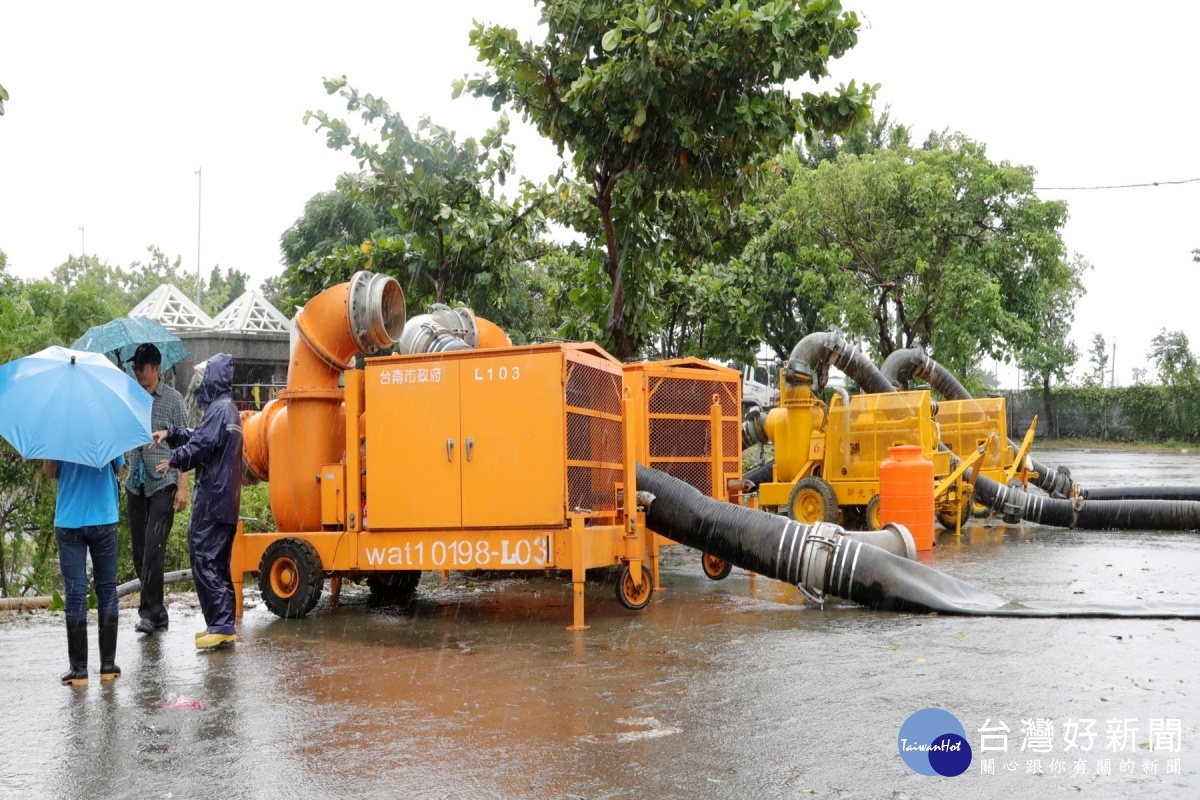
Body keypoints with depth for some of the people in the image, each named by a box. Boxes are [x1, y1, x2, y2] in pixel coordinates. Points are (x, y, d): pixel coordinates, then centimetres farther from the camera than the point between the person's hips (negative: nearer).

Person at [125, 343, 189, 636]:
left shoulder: (173, 399, -1)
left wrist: (182, 487, -9)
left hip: (163, 483, -5)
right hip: (136, 484, 5)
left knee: (153, 549, -12)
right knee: (139, 551, 7)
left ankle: (149, 612, -7)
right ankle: (158, 611, 17)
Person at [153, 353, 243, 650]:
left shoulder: (219, 409, -13)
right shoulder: (229, 410, 20)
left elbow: (200, 447, -19)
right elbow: (199, 436, 25)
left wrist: (173, 460, -4)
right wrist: (170, 433, 16)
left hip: (212, 501, -10)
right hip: (227, 502, 10)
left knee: (204, 561, -9)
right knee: (218, 563, 14)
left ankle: (221, 625, -10)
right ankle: (223, 624, 18)